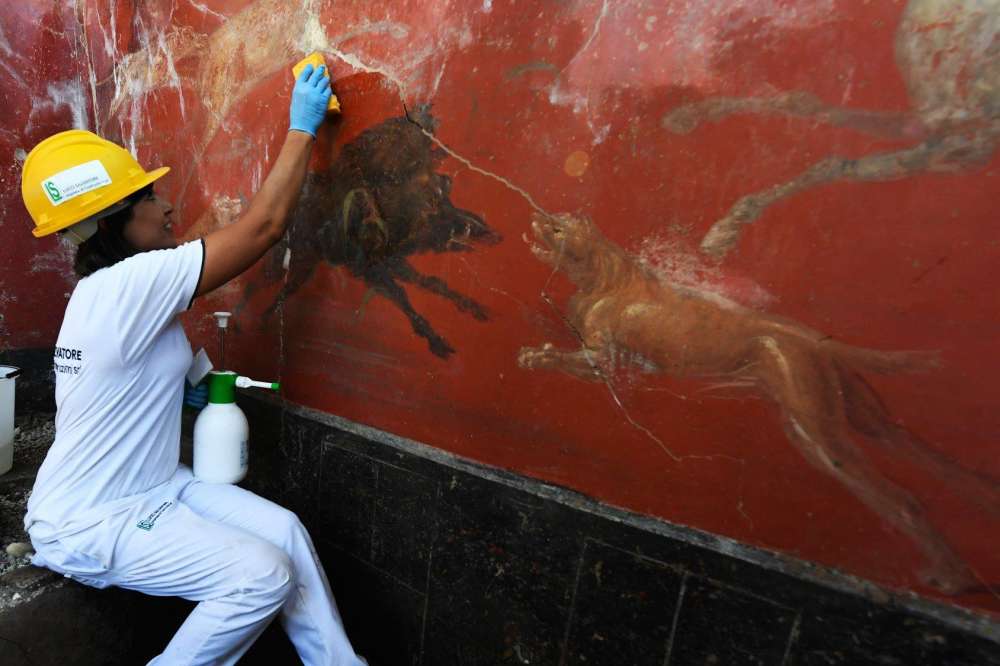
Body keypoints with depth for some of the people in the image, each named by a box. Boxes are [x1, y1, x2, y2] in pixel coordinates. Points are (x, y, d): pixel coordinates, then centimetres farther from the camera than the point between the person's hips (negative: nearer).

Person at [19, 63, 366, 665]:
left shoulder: (110, 292, 6)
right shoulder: (130, 286, -26)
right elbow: (264, 226, -26)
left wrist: (188, 386, 5)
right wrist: (302, 127, -18)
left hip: (153, 487, 9)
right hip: (90, 523, -9)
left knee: (285, 531, -6)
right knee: (264, 577, -21)